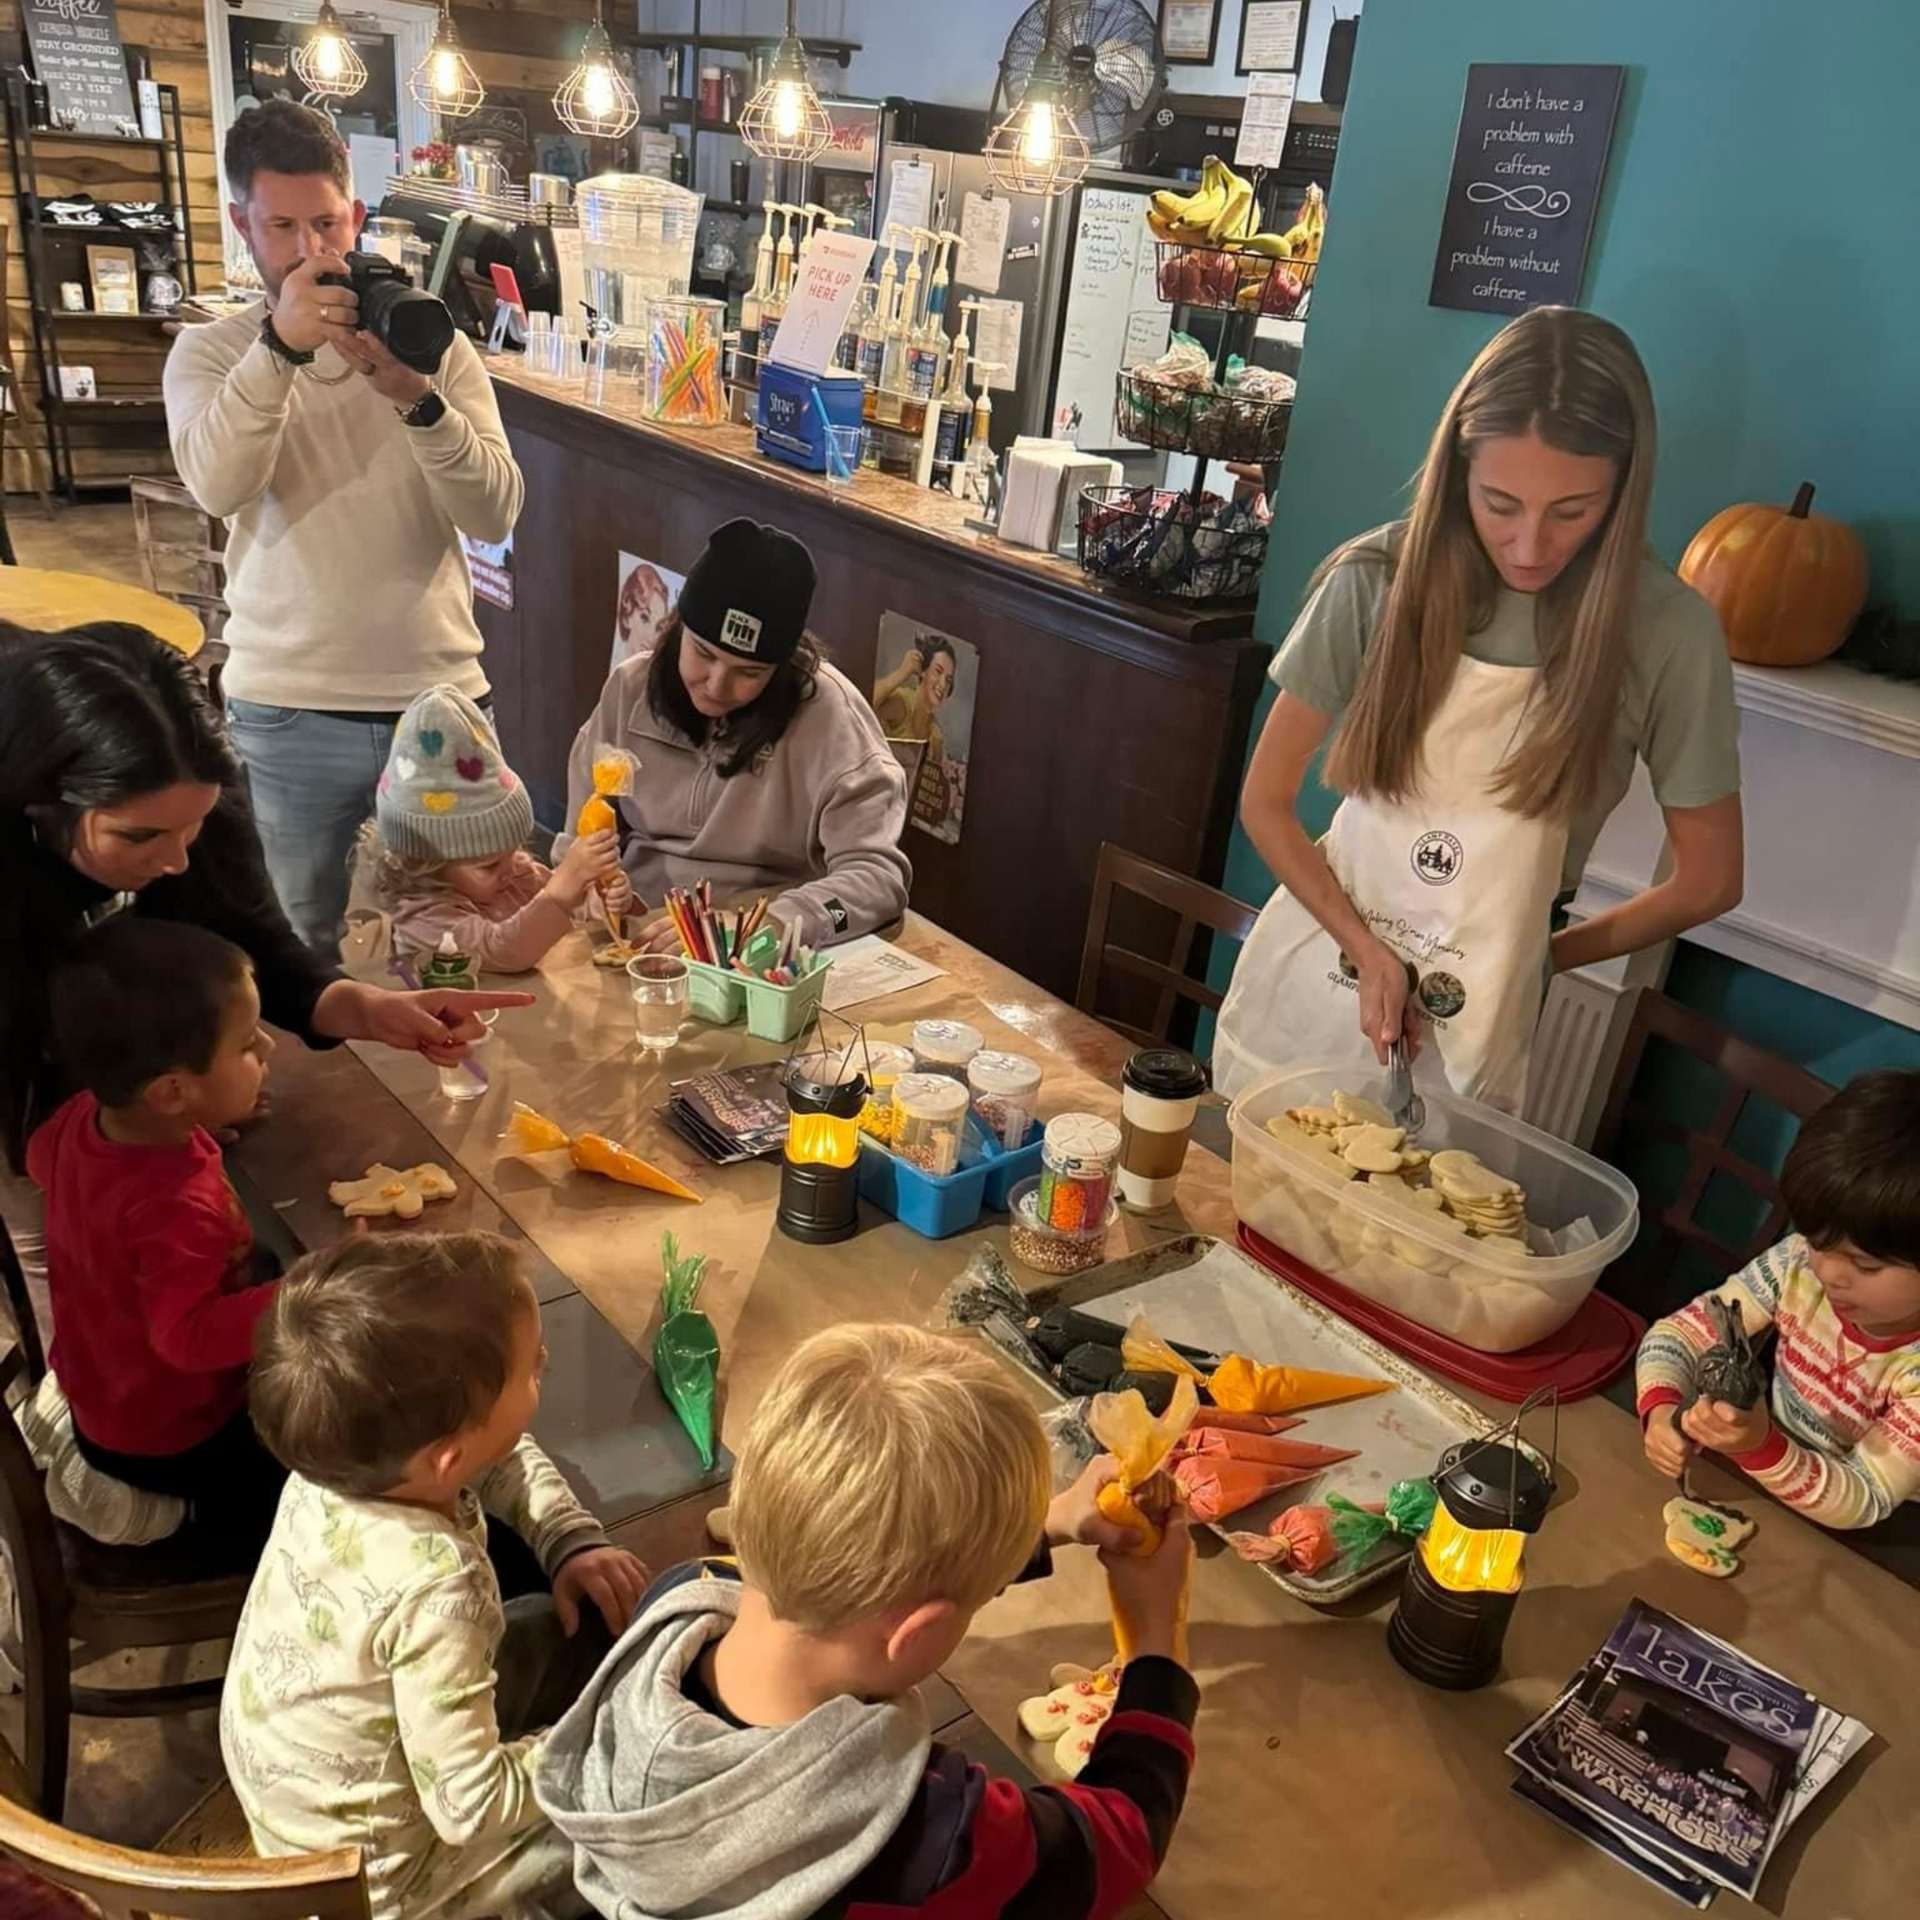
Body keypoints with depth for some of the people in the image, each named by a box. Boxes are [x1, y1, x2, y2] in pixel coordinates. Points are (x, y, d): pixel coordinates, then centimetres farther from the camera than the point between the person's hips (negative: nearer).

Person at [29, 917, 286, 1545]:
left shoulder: (87, 1116, -14)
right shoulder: (178, 1207, -40)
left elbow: (41, 1158, 7)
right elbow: (187, 1334, -39)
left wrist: (193, 1125, 4)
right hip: (167, 1436, -8)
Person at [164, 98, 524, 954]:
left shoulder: (433, 342, 3)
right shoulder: (209, 352, 3)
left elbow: (495, 514, -9)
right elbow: (218, 486, -18)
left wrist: (416, 398, -24)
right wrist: (280, 346, -27)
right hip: (287, 715, 0)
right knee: (297, 952, 12)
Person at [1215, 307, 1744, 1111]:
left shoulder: (1665, 631, -13)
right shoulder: (1377, 579, -11)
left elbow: (1707, 879, -2)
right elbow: (1266, 801, -3)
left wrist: (1526, 959, 5)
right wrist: (1365, 950, -12)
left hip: (1467, 1032, -1)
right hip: (1304, 984, 2)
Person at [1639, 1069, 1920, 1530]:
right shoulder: (1801, 1263, -14)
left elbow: (1864, 1503, -22)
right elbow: (1682, 1331, -9)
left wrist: (1761, 1447, -39)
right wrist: (1660, 1410, -30)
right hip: (1756, 1487, 4)